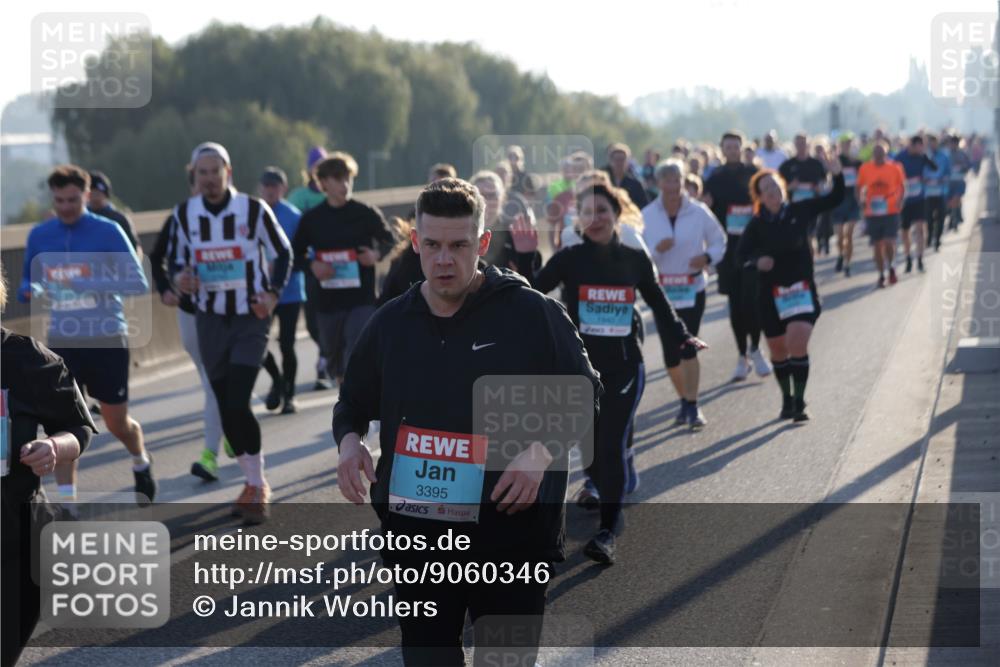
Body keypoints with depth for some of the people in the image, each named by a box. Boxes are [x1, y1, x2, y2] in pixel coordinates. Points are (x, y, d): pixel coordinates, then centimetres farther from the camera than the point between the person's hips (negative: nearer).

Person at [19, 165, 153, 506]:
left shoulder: (107, 232, -9)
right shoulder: (39, 235, 2)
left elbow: (138, 283, -13)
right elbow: (29, 280, 15)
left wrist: (88, 284, -25)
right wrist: (31, 291, -11)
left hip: (107, 340, -2)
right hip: (61, 341, 2)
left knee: (117, 423, 11)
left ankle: (141, 464, 42)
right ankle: (67, 502, -4)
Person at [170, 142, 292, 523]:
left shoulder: (254, 210, -8)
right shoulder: (184, 214, 2)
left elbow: (283, 252, 2)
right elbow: (176, 259, 13)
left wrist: (273, 294, -11)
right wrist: (180, 278, -10)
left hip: (250, 319, -4)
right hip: (210, 320, 4)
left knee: (238, 404, -16)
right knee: (225, 409, 6)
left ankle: (257, 486, -2)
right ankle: (254, 484, 21)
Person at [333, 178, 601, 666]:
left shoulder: (533, 313, -7)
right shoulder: (391, 323, 6)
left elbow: (585, 397, 0)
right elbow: (353, 404, 19)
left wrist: (542, 452, -17)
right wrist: (349, 440, -3)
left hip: (514, 537, -4)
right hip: (418, 536, 4)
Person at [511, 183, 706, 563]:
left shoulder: (634, 260, 4)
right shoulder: (569, 259, -1)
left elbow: (658, 303, 18)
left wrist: (681, 337, 12)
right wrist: (525, 259, -22)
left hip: (624, 365, 0)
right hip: (580, 365, 0)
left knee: (611, 446, -9)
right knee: (589, 445, 7)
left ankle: (607, 534, -10)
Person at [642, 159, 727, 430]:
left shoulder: (699, 212, -3)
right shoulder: (647, 216, -2)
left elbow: (719, 240, 8)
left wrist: (708, 257, -12)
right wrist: (656, 249, -22)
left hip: (693, 288, -2)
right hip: (662, 290, 2)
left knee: (688, 345, -13)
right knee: (670, 351, 6)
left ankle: (693, 406, -9)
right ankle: (685, 400, 25)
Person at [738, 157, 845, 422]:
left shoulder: (800, 211, -2)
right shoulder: (757, 224, -4)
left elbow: (834, 199, 3)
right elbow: (742, 254, -4)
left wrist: (837, 175, -14)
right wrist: (757, 260, -24)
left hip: (802, 288, -1)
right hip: (771, 292, 1)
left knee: (797, 344, -17)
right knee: (778, 350, 10)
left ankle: (799, 402, -10)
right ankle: (787, 400, 29)